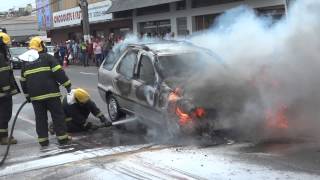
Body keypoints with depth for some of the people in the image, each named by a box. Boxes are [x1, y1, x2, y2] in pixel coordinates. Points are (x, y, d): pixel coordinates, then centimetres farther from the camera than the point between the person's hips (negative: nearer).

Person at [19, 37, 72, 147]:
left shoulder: (25, 62, 14)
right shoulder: (47, 57, -2)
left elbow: (23, 80, 19)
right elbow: (59, 72, -11)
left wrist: (27, 95, 28)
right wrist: (67, 84, -4)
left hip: (35, 95, 4)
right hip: (50, 92, -4)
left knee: (40, 117, 11)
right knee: (57, 115, 3)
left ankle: (43, 140, 12)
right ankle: (62, 138, 4)